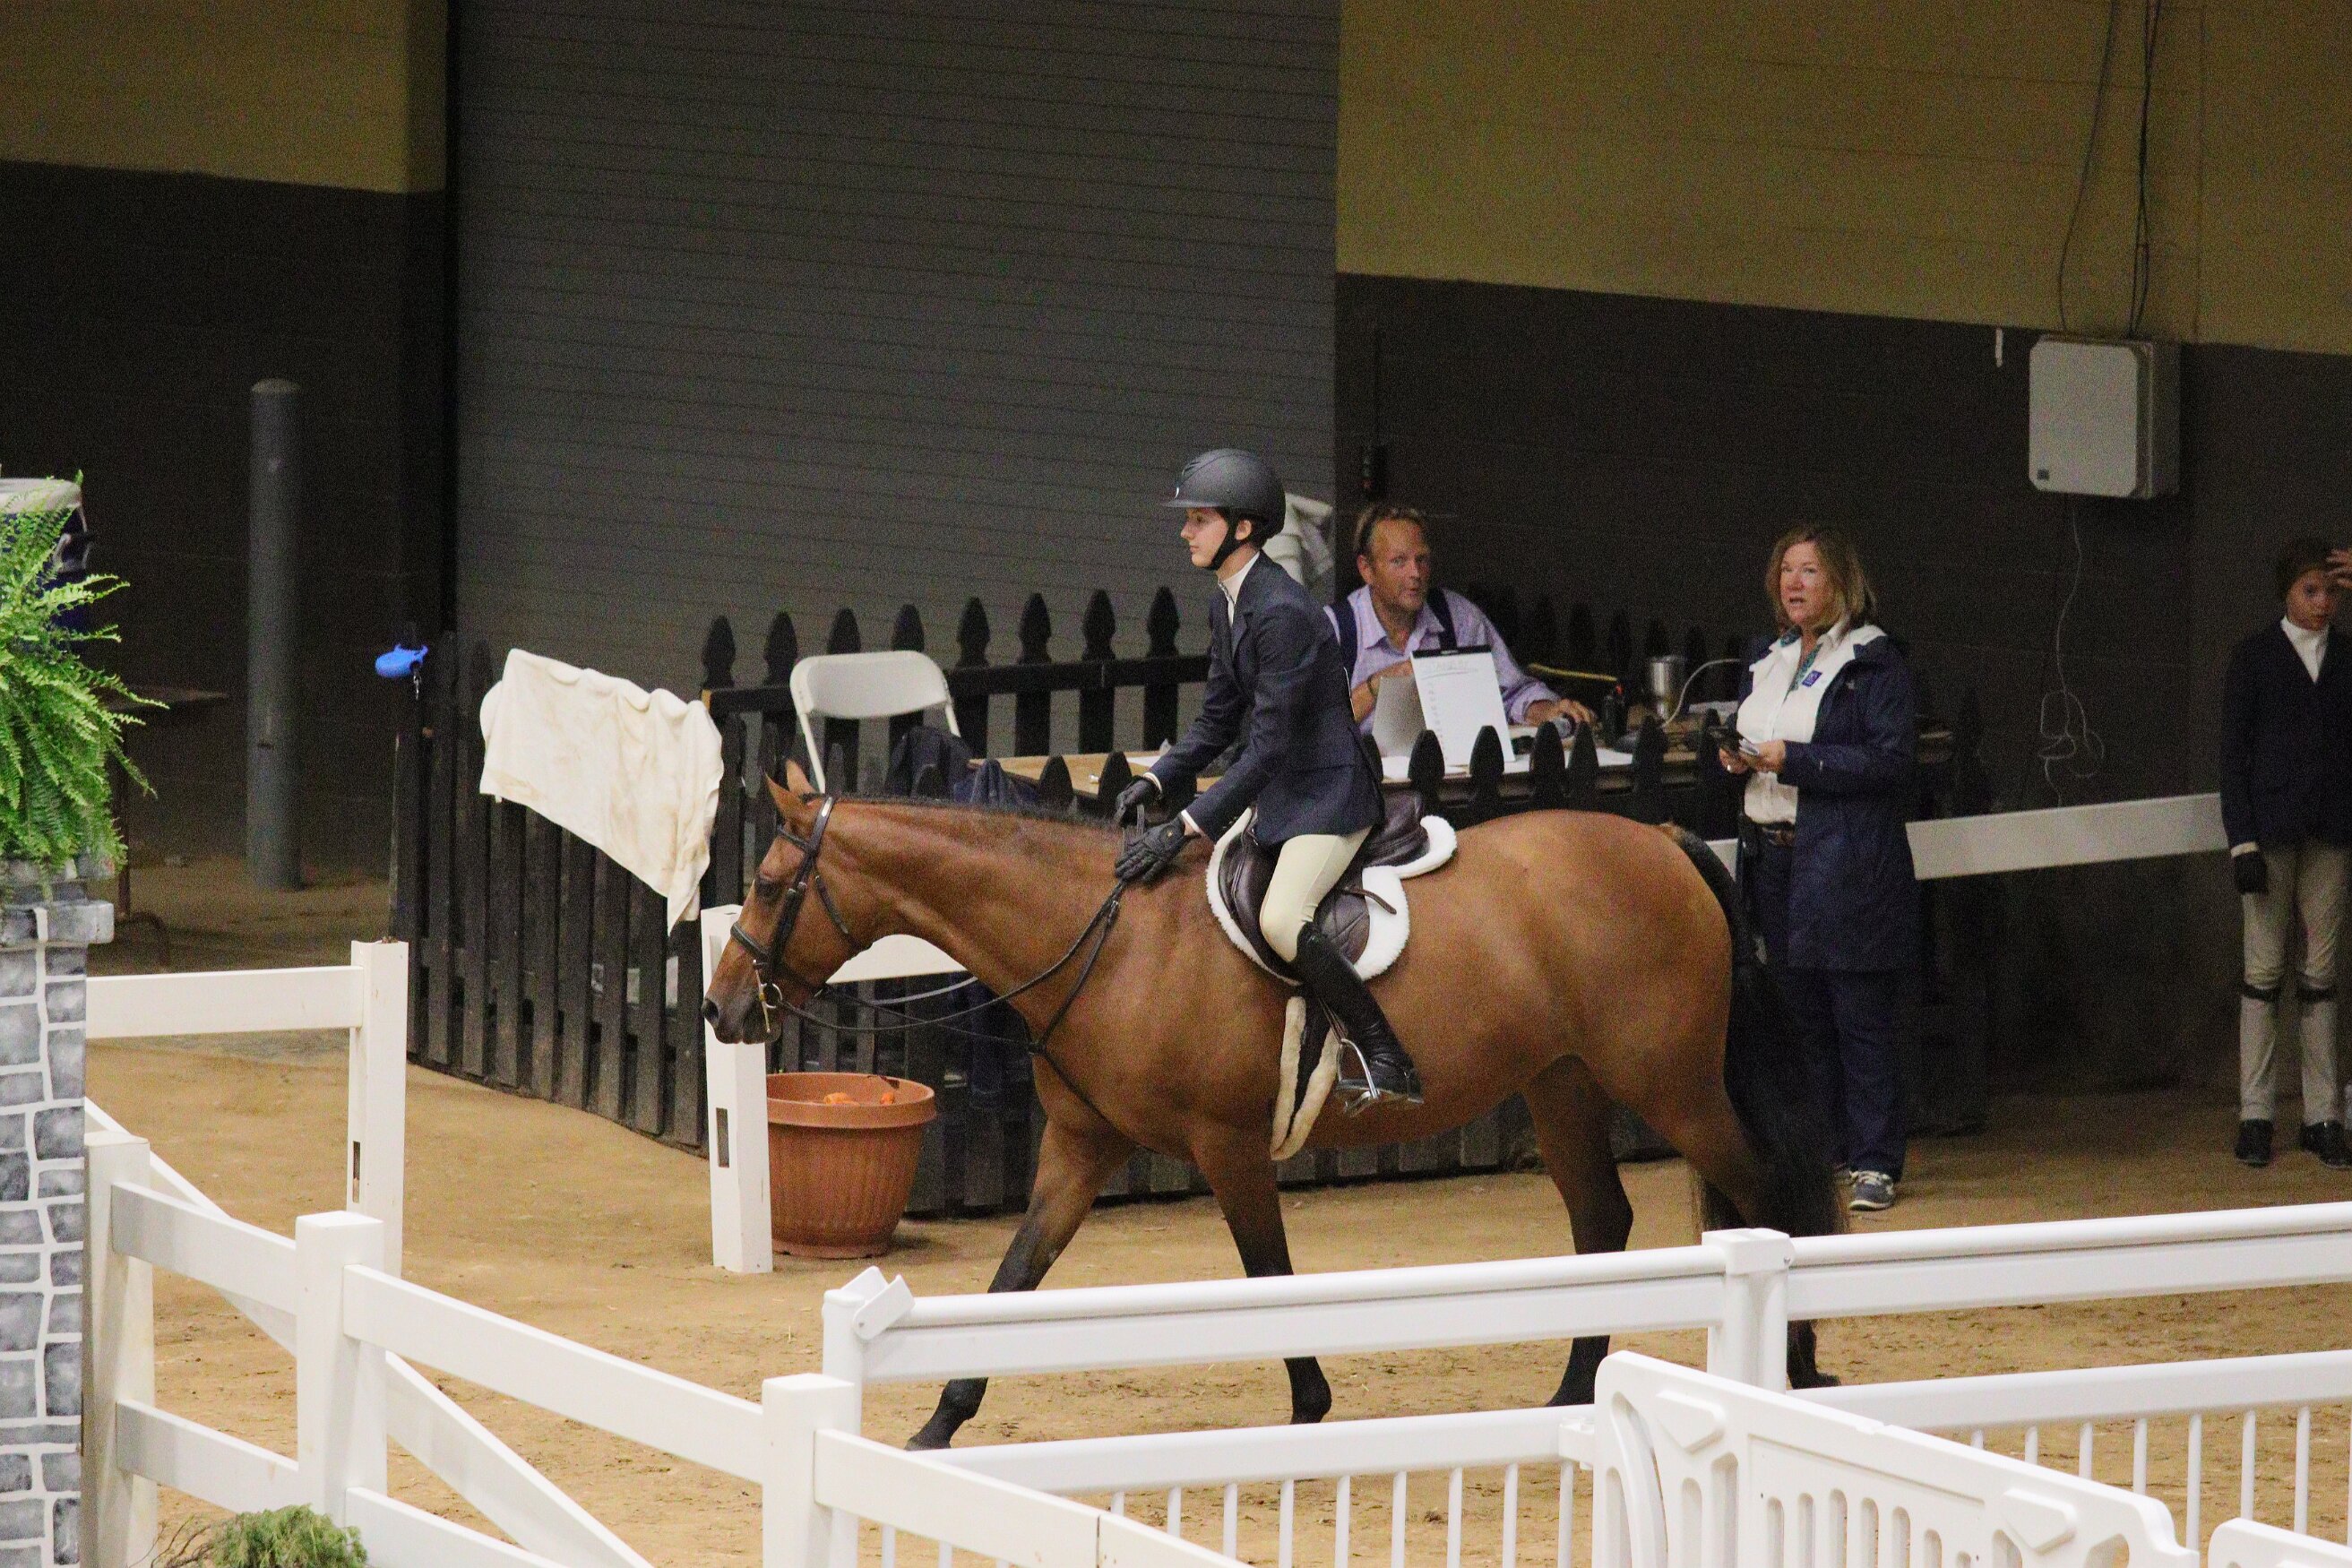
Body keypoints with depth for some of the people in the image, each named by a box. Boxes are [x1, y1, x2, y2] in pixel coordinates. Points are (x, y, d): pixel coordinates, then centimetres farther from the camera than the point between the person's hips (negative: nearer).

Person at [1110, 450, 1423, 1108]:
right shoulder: (1225, 607, 7)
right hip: (1277, 790, 11)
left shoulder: (1282, 613, -24)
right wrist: (1154, 783, -1)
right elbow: (1218, 722, 15)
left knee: (1280, 920, -29)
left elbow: (1267, 748, -26)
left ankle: (1389, 1060, -18)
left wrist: (1184, 830, -28)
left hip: (1330, 792, -11)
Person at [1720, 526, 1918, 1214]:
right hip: (1773, 858, 8)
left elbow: (1891, 760, -16)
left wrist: (1791, 759, -18)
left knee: (1861, 1019, -5)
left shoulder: (1874, 662, -7)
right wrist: (1739, 756, 2)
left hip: (1848, 866, -8)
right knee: (1804, 1016, 11)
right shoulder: (1769, 660, 16)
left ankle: (1874, 1164, -1)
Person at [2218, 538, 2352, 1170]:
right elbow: (2234, 753, 0)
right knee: (2264, 967, -3)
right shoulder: (2254, 656, 2)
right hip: (2271, 826, -3)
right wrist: (2242, 842, -8)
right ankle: (2255, 1114, 0)